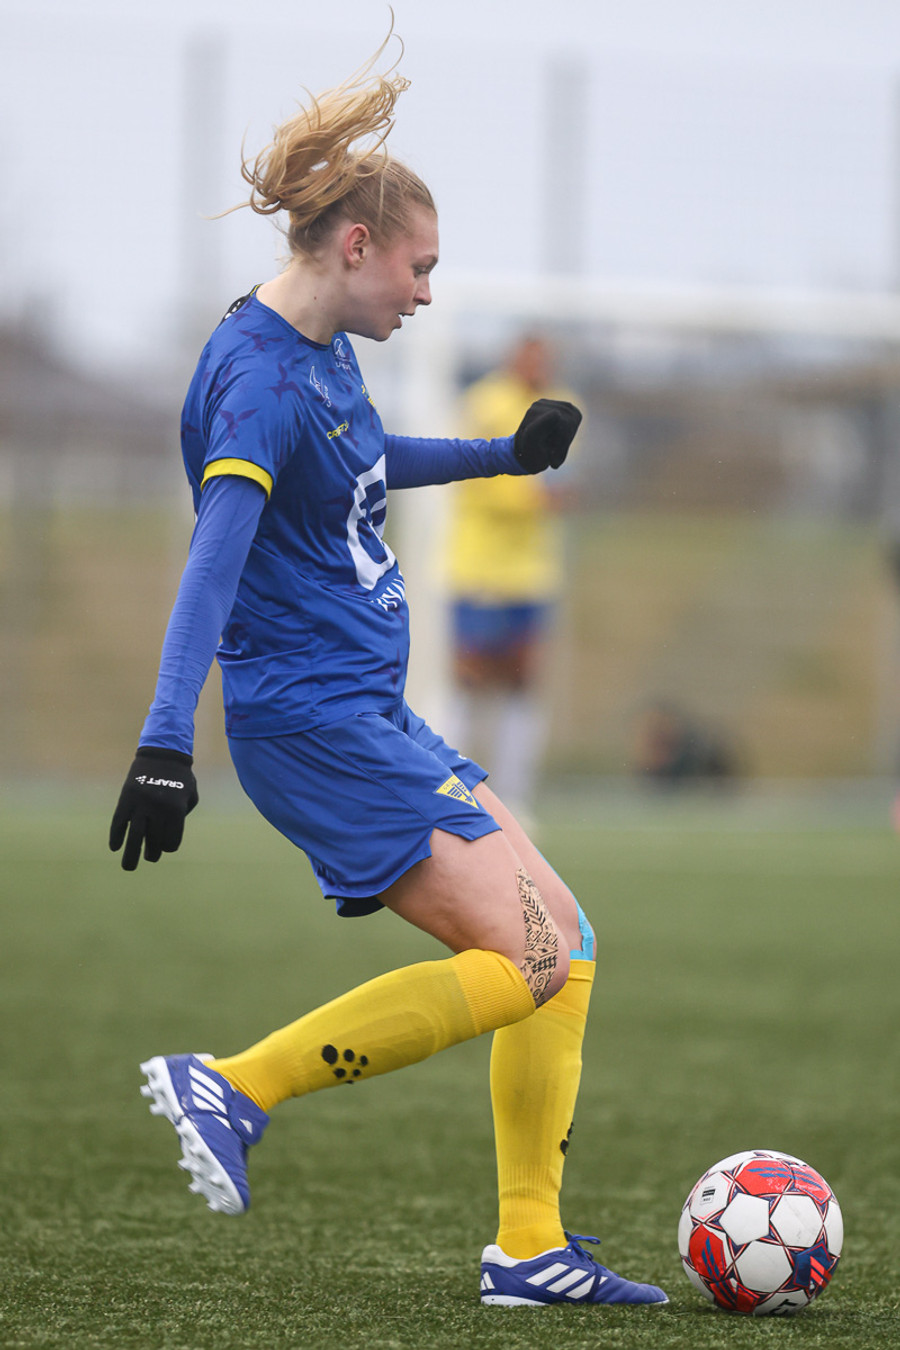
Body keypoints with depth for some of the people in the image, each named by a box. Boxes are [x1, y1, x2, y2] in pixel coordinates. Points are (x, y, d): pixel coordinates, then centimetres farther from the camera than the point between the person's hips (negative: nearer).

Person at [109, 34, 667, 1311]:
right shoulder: (261, 377, -18)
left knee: (567, 941, 7)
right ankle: (233, 1086, -8)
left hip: (372, 719, 10)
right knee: (528, 965, -13)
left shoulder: (324, 347, 11)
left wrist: (502, 455, 35)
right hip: (316, 722, -10)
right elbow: (212, 559, -28)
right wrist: (165, 739, -36)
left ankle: (529, 1248, 9)